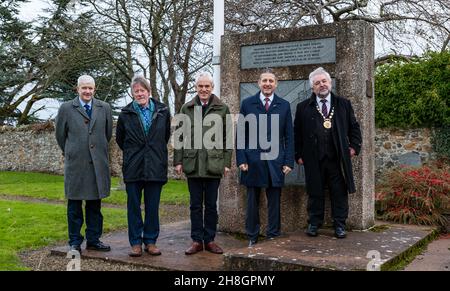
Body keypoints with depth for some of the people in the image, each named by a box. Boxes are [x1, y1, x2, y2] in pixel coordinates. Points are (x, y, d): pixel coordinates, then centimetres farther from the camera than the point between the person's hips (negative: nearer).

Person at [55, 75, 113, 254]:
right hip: (75, 164, -2)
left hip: (98, 164, 2)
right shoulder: (66, 108, 0)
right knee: (74, 204, 5)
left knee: (95, 204, 8)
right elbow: (60, 134, 10)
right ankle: (75, 242, 16)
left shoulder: (105, 108, 5)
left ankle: (93, 240, 18)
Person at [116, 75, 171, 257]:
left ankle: (150, 241, 17)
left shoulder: (163, 111, 2)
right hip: (133, 167, 0)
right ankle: (135, 242, 14)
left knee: (153, 207, 6)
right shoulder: (125, 113, 2)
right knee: (133, 206, 4)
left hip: (156, 166, 0)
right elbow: (119, 138, 15)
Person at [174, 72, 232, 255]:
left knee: (211, 204, 7)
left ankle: (209, 240, 18)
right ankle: (197, 240, 15)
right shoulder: (187, 109, 8)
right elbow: (180, 136, 8)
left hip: (214, 163, -1)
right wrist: (178, 161, 2)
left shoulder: (222, 109, 5)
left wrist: (227, 162, -1)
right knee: (195, 205, 7)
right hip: (193, 163, 1)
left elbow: (227, 138, 4)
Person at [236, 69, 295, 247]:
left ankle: (273, 237, 17)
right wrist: (241, 160, -5)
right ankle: (252, 238, 18)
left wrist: (288, 162, -1)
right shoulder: (247, 104, 5)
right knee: (252, 202, 7)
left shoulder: (284, 105, 7)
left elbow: (289, 136, 6)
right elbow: (241, 134, 3)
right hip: (252, 161, 0)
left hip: (275, 162, 1)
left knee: (274, 202, 6)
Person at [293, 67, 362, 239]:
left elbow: (354, 127, 14)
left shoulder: (343, 104, 11)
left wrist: (354, 146, 3)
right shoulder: (303, 108, 7)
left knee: (339, 193, 4)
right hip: (313, 159, 0)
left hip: (338, 158, 1)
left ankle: (339, 225, 14)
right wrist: (298, 154, 3)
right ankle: (314, 224, 17)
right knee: (315, 193, 6)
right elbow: (297, 133, 8)